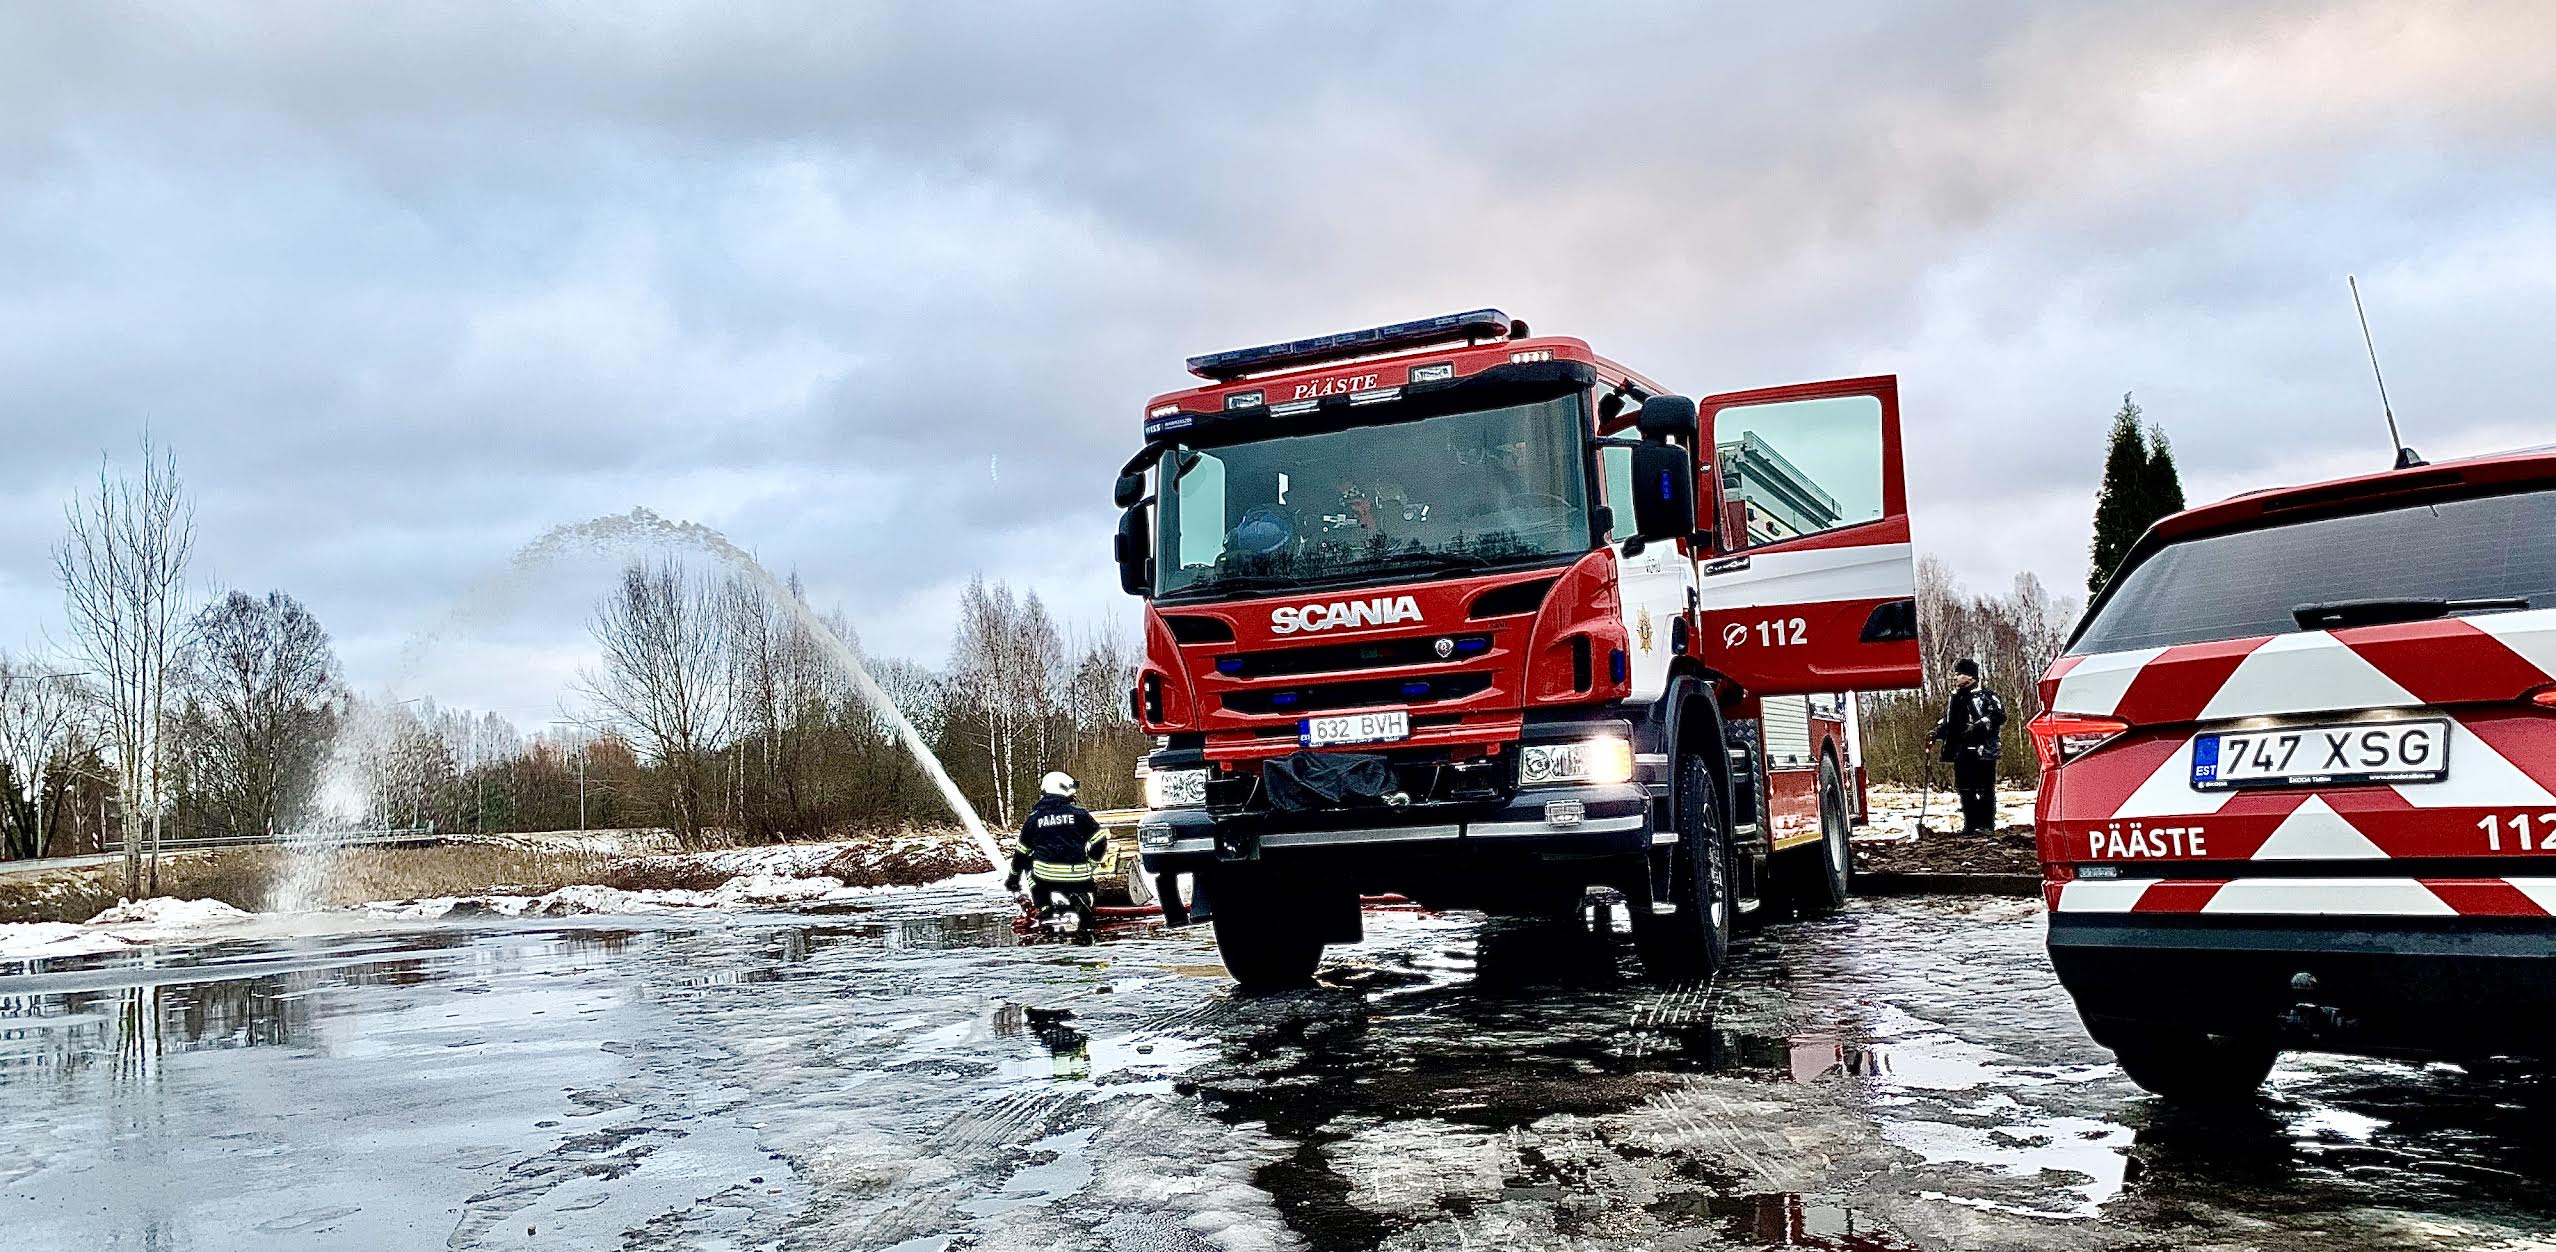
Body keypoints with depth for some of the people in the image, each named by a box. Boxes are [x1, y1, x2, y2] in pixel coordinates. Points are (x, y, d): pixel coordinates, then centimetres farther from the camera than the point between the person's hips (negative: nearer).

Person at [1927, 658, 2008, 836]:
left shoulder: (1986, 695, -4)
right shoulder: (1956, 698, 18)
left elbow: (2000, 715, -14)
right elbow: (1947, 721, 22)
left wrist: (1980, 726, -22)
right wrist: (1935, 734, 6)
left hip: (1983, 749, -7)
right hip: (1962, 752, 7)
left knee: (1985, 789, -4)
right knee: (1965, 789, 8)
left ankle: (1987, 825, 0)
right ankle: (1971, 824, 14)